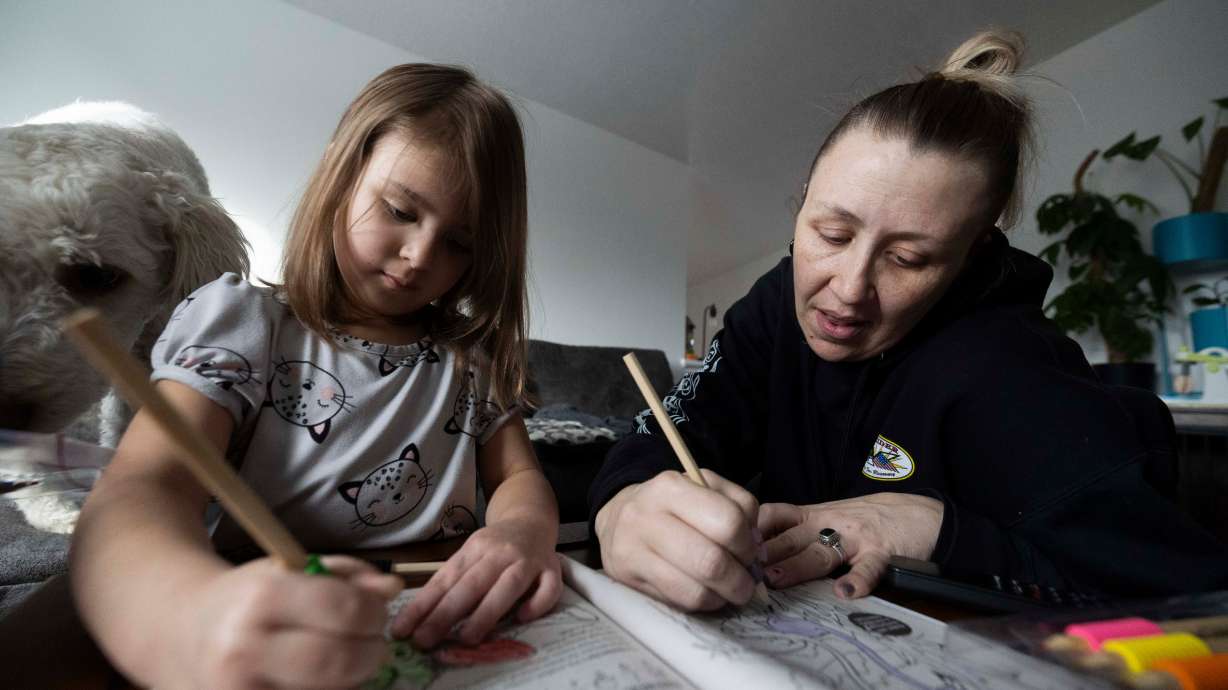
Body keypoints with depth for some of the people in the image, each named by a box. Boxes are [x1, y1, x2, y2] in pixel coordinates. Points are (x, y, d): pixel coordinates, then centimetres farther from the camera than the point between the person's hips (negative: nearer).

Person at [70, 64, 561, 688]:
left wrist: (520, 532, -21)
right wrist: (187, 614, -39)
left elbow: (519, 478, 3)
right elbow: (139, 492, -16)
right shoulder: (242, 320, -3)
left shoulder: (473, 353, 6)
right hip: (266, 636, -1)